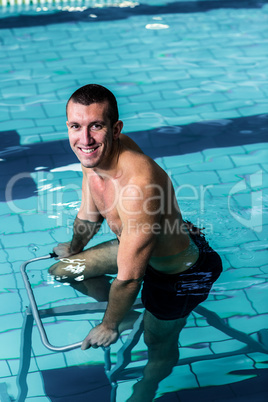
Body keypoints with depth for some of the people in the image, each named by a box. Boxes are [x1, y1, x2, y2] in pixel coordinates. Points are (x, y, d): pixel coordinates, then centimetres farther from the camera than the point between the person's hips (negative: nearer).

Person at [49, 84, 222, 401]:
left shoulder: (138, 186, -43)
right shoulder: (96, 151, -17)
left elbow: (129, 277, -32)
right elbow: (89, 214, 6)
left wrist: (109, 326, -15)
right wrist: (74, 248, 24)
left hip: (178, 274, -7)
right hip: (131, 244, 8)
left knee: (159, 344, 17)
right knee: (62, 271, 17)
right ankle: (127, 308, 41)